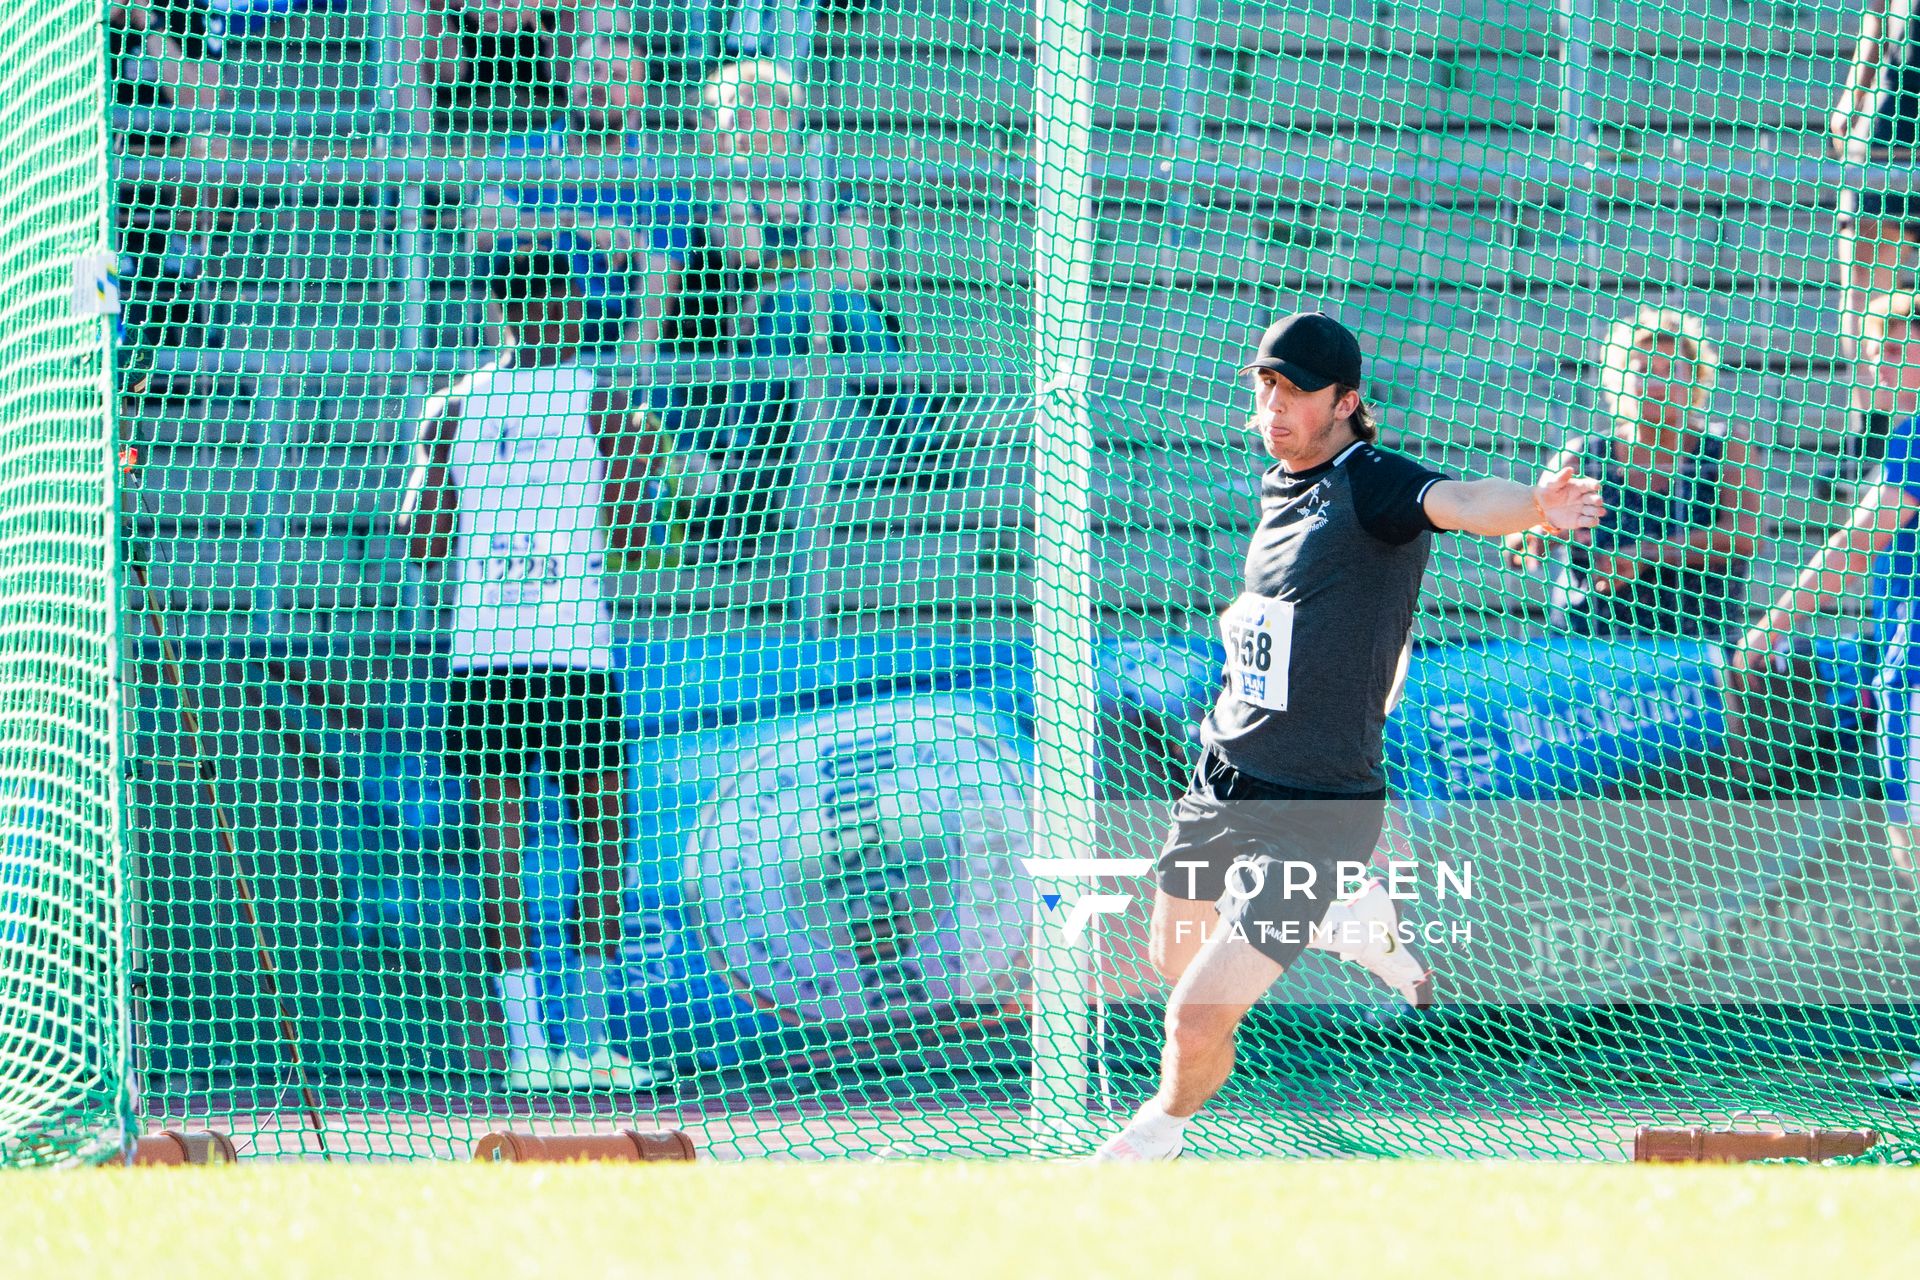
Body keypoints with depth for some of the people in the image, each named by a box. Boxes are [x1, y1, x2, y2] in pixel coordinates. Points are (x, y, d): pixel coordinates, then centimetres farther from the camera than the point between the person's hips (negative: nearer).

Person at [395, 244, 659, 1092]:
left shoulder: (451, 408, 8)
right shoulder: (597, 401, 1)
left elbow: (420, 539, 5)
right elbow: (622, 534, 0)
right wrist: (640, 461, 18)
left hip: (477, 647, 2)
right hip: (572, 645, -2)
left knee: (500, 841, 3)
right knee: (600, 833, 5)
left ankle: (524, 1042, -2)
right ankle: (596, 1039, -1)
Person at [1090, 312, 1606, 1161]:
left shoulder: (1372, 484, -18)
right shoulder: (1280, 488, 7)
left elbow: (1459, 502, -41)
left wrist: (1535, 507, -60)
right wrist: (1244, 623, 11)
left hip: (1314, 809, -8)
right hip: (1220, 777, 8)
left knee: (1199, 1020, -8)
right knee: (1174, 958, 25)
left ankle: (1162, 1129, 25)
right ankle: (1351, 922, 40)